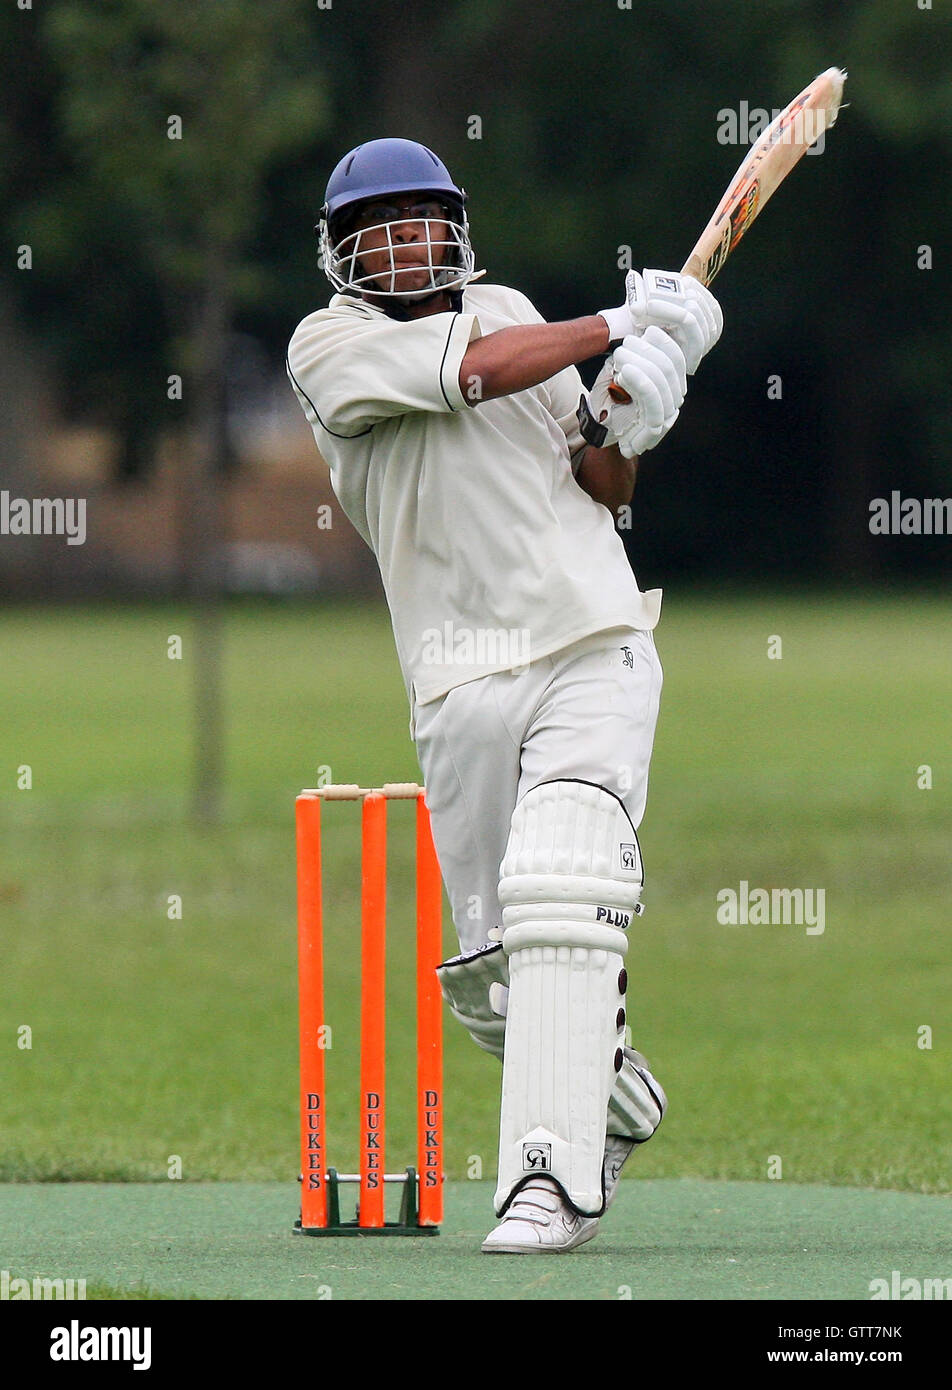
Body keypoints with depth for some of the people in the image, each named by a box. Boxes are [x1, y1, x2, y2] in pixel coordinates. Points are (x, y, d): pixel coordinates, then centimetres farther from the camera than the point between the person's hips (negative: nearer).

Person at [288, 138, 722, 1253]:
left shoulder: (510, 312, 16)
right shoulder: (330, 347, 3)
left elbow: (604, 486, 17)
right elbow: (467, 368, -14)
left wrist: (622, 425, -5)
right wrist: (621, 327, -10)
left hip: (594, 648, 0)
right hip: (462, 688, 0)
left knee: (558, 900, -18)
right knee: (491, 970, 3)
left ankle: (550, 1181, -22)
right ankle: (606, 1082, 34)